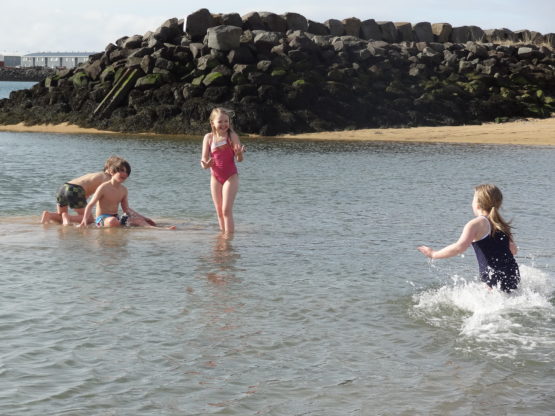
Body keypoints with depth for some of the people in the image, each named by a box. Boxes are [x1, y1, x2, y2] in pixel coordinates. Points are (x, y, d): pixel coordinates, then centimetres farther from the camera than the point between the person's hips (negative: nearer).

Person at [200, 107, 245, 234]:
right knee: (219, 212, 9)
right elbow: (204, 160, -1)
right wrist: (205, 164, -25)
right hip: (215, 177, 4)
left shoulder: (232, 136, -9)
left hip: (231, 177, -3)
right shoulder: (208, 137, -1)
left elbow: (239, 159, -12)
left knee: (226, 210, -11)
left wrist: (239, 153, -36)